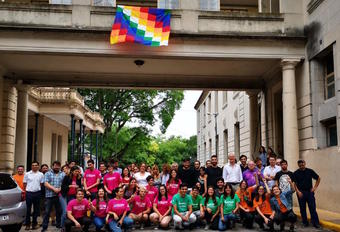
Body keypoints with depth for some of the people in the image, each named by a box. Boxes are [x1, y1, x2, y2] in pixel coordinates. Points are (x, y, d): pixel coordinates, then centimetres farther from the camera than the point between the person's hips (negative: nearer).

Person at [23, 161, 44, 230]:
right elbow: (24, 184, 6)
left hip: (37, 193, 1)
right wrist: (25, 191, 2)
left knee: (36, 209, 8)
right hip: (29, 193, -1)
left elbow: (41, 184, 10)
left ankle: (34, 223, 17)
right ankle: (27, 224, 11)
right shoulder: (27, 174, 2)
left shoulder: (41, 174, 5)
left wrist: (38, 190, 3)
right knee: (28, 209, 3)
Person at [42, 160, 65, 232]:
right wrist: (54, 189, -15)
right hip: (49, 195, -2)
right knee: (47, 212, -2)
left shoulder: (63, 174, 12)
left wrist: (60, 189, -13)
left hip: (59, 195, 2)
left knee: (59, 211, 9)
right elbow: (46, 184, -5)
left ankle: (59, 224, 22)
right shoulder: (48, 173, 6)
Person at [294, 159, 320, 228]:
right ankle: (305, 222, 14)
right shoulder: (296, 173, 0)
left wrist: (315, 187, 3)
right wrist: (298, 191, -10)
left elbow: (318, 178, 10)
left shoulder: (310, 171, 1)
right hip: (301, 193, 0)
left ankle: (315, 222, 0)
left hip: (310, 192, 0)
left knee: (312, 208, -4)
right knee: (302, 208, 5)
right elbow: (294, 183, 1)